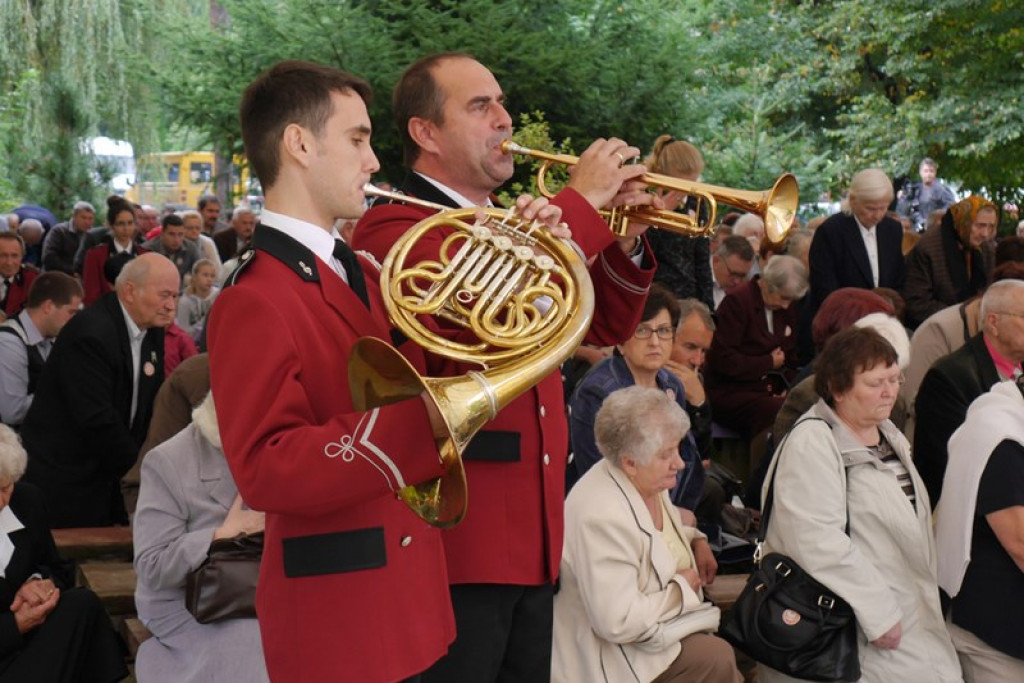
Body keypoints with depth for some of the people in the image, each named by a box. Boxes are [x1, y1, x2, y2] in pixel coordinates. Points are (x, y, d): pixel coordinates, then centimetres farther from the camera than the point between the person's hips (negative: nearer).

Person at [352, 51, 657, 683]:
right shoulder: (392, 228, -11)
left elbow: (603, 327, 19)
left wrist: (626, 239, 2)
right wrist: (583, 202, -19)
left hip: (537, 536, 8)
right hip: (455, 541, -8)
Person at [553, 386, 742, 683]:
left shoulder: (647, 481, 0)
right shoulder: (602, 516, -29)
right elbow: (619, 623, -30)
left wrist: (695, 539, 4)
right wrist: (681, 588, -17)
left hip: (660, 622, 9)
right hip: (612, 652, -9)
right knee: (719, 659, -23)